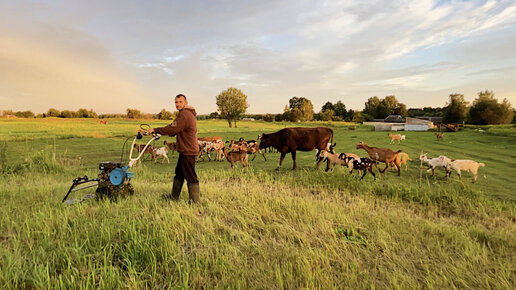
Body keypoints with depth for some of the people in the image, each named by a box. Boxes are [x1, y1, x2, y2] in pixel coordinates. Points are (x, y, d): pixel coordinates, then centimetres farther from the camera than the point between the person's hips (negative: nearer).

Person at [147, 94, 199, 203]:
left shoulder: (185, 114, -18)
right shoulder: (187, 113, 18)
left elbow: (172, 129, -22)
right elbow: (176, 130, 21)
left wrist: (155, 130, -12)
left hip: (188, 151, -11)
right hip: (185, 150, 11)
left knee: (190, 177, -3)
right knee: (179, 173, 19)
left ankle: (195, 201, 7)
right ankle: (174, 197, 32)